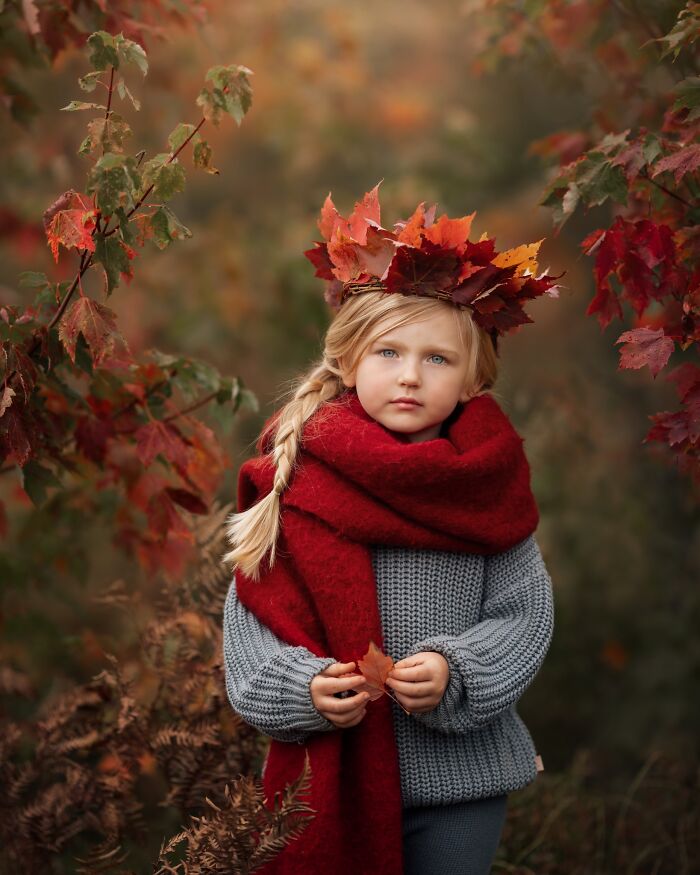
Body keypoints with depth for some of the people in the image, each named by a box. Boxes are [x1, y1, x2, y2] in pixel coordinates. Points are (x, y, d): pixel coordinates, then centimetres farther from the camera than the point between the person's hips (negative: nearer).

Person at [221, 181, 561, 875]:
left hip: (459, 773, 0)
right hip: (330, 774, 0)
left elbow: (524, 615, -3)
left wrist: (454, 674, -20)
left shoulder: (486, 485, -3)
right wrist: (301, 687, -19)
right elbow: (251, 615, -2)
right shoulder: (298, 478, -3)